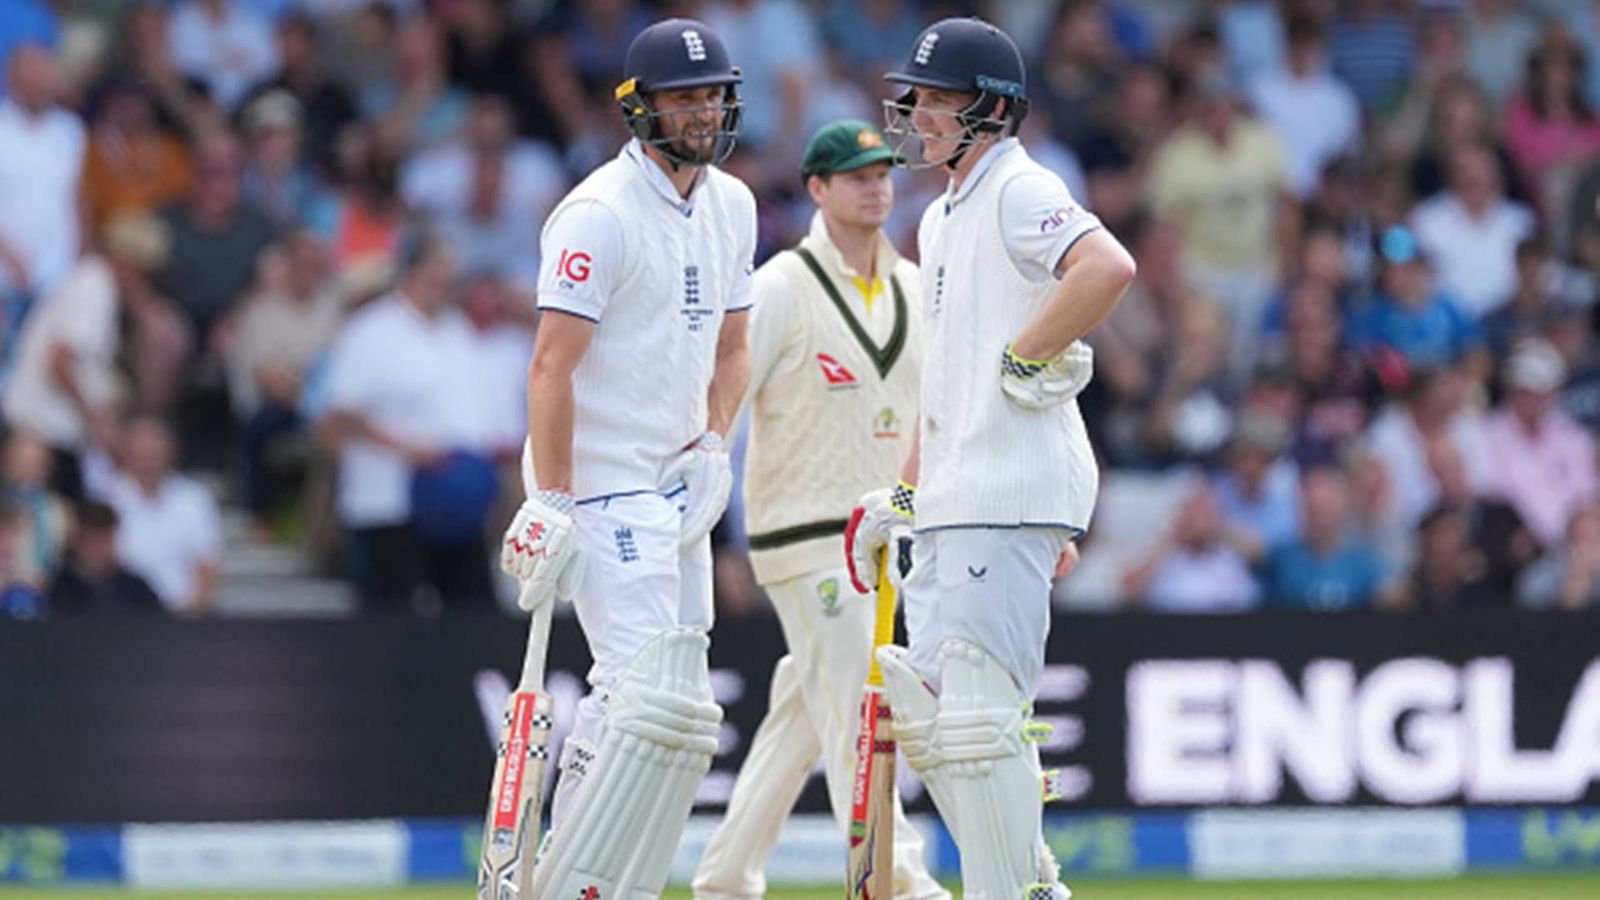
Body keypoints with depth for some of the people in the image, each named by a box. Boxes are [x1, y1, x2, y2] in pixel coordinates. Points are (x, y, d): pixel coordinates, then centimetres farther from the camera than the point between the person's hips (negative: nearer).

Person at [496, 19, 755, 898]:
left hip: (678, 487, 9)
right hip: (604, 488, -9)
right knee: (661, 701, -16)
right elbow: (552, 365, -19)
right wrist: (550, 503, -24)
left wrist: (711, 445, 4)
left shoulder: (731, 206, 11)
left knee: (630, 701, 10)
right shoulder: (600, 214, -15)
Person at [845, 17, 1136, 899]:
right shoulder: (941, 219, 22)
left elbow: (1109, 267, -28)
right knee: (923, 709, 10)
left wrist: (1027, 359, -20)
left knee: (979, 710, -12)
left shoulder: (1020, 192, -9)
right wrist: (904, 494, 26)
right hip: (949, 498, 10)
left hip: (1010, 492, -10)